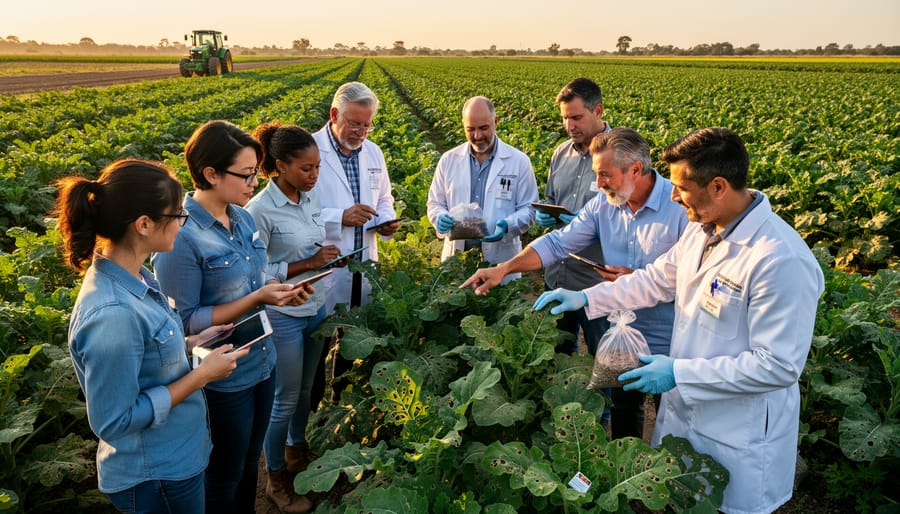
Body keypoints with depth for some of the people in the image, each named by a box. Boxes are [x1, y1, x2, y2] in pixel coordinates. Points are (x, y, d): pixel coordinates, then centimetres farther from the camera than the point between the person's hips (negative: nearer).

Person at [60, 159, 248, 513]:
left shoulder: (132, 278, -4)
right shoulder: (112, 314, -32)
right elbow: (114, 421, -26)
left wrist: (194, 341, 1)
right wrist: (202, 375, -23)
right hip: (156, 478, -8)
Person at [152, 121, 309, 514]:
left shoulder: (243, 217, -1)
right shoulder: (180, 236, -24)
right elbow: (184, 322, -20)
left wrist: (280, 290, -8)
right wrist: (257, 299, -26)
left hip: (261, 362, 7)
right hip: (223, 377, -7)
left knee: (250, 463, 26)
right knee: (224, 475, 16)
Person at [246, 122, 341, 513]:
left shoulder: (311, 199, 1)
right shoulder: (260, 210, -20)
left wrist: (328, 257, -2)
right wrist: (309, 264, -23)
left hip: (316, 309, 7)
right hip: (282, 317, -7)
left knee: (306, 390, 22)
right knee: (286, 399, 8)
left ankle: (297, 452, 46)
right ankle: (276, 479, 29)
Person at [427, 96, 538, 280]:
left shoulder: (519, 161, 0)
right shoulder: (448, 160, 6)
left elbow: (528, 209, 2)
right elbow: (435, 203, 12)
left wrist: (508, 225, -19)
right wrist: (441, 218, -12)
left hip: (501, 259, -1)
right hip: (456, 258, 2)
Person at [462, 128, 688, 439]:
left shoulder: (681, 207, -23)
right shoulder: (603, 205, -4)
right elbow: (557, 243, -5)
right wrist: (504, 268, -14)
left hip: (669, 343, -5)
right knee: (623, 411, 23)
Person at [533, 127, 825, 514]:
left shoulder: (781, 261, -30)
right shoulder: (700, 231, -3)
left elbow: (779, 366, -28)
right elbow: (656, 280, 10)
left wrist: (679, 373, -25)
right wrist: (586, 297, 1)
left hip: (739, 437, -8)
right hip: (682, 410, 8)